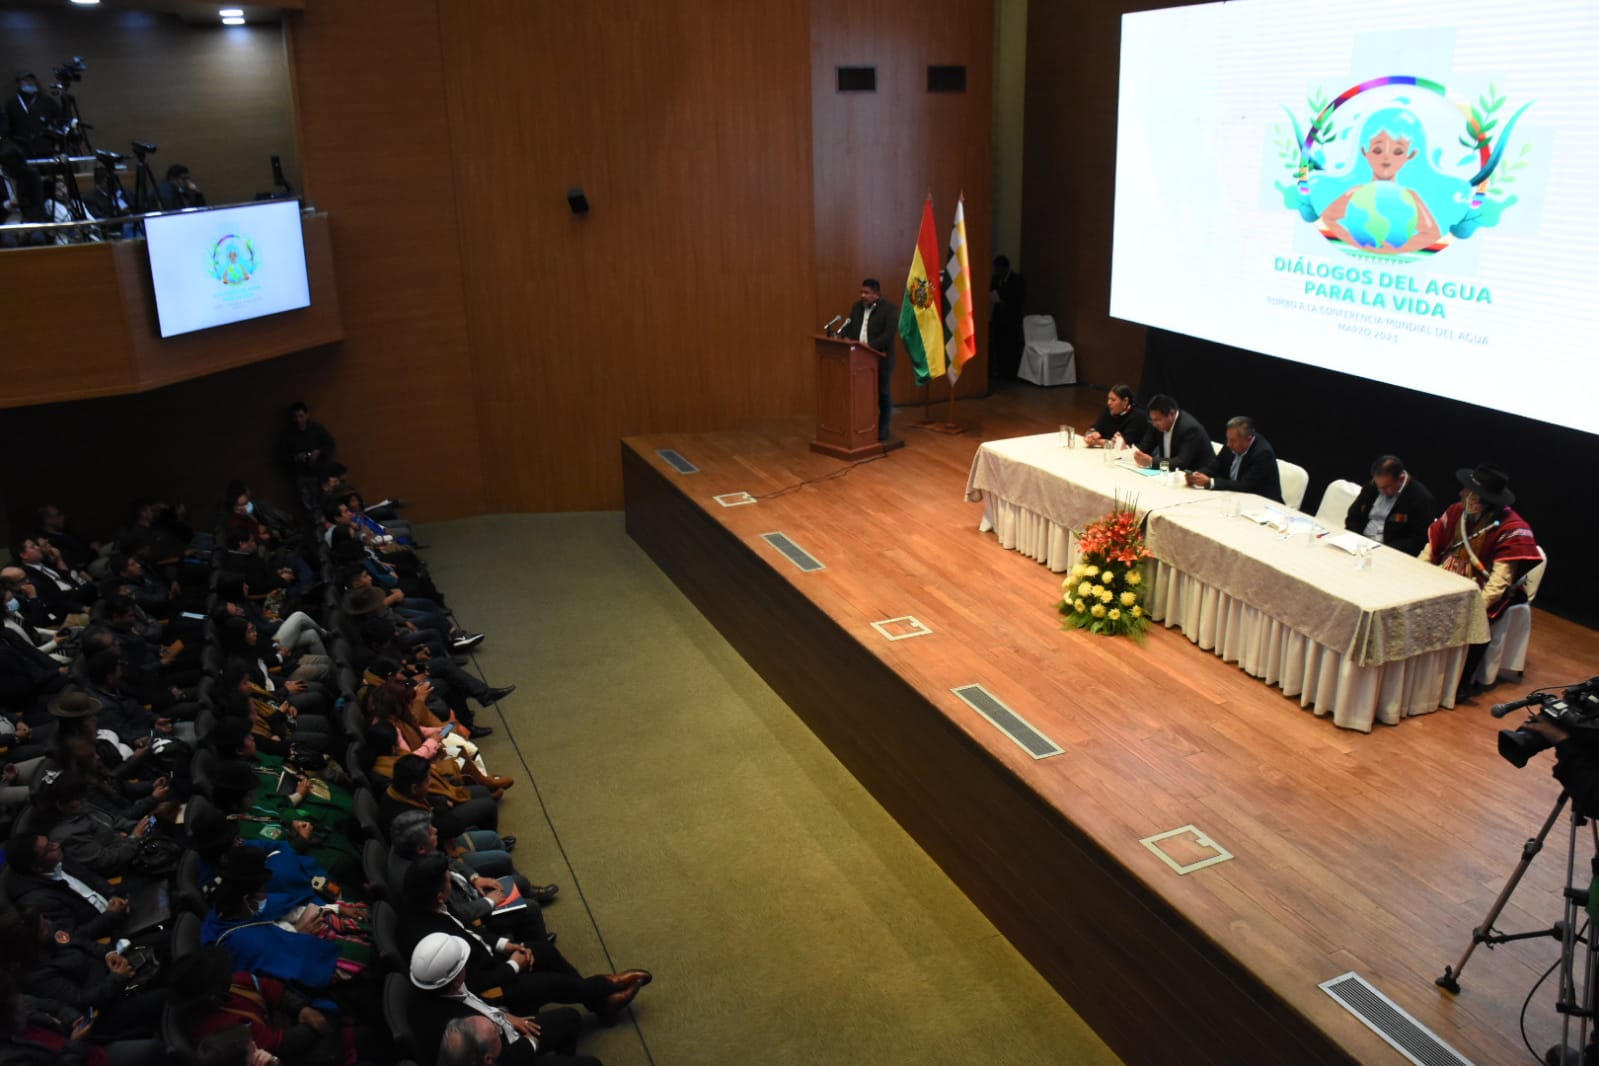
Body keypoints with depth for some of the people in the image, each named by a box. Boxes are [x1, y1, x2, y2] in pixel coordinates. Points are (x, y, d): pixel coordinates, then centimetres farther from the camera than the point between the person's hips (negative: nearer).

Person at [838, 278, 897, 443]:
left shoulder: (889, 309, -9)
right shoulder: (857, 306, 11)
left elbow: (888, 334, -19)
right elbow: (848, 325, 11)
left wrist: (870, 346, -28)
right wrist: (846, 337, -12)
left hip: (880, 359, -5)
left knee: (883, 394, 6)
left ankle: (883, 430, 15)